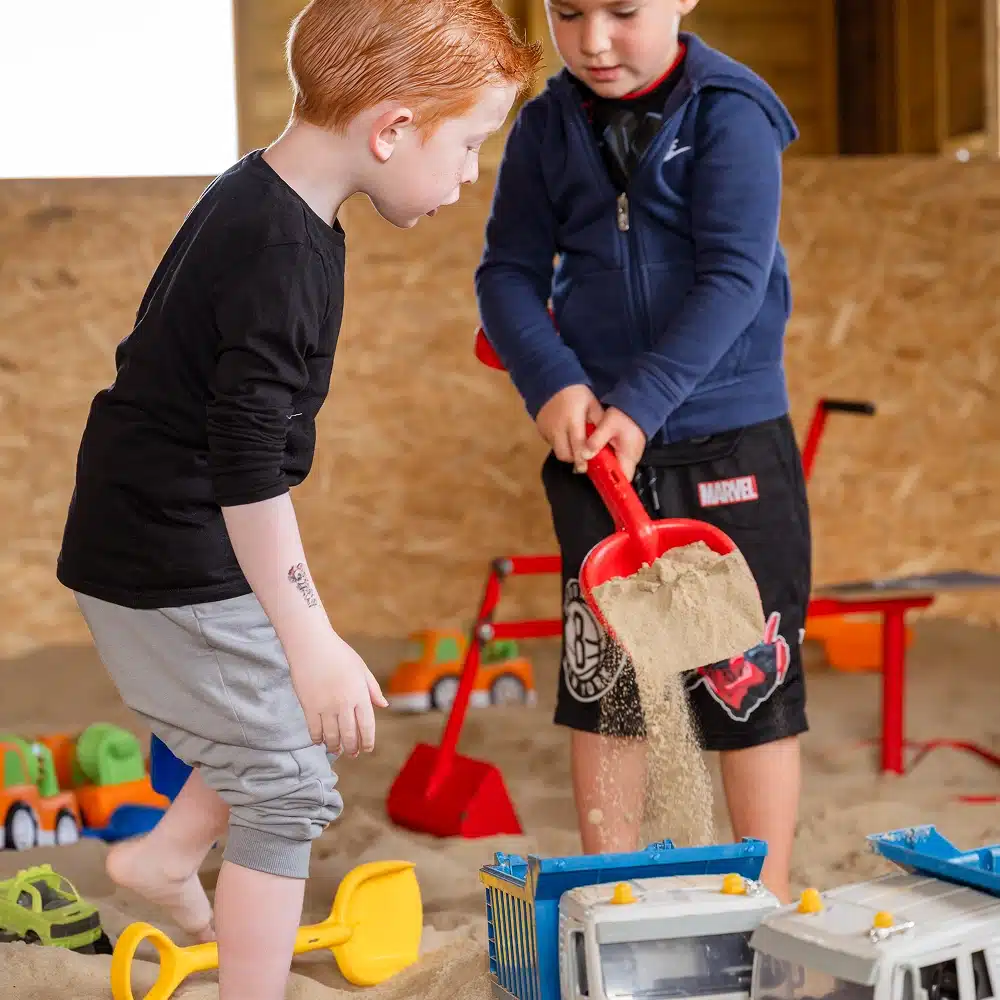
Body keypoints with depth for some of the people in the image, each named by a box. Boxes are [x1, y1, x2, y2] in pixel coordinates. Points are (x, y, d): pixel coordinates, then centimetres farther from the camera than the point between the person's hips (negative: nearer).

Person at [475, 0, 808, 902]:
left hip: (732, 442, -3)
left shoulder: (731, 113, -10)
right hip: (595, 453, 4)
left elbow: (733, 277, -16)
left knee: (751, 678, 4)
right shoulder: (545, 128, 2)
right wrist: (552, 384, -15)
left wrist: (642, 403, -24)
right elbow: (508, 272, 2)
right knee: (601, 681, 9)